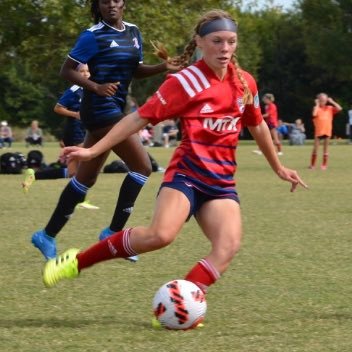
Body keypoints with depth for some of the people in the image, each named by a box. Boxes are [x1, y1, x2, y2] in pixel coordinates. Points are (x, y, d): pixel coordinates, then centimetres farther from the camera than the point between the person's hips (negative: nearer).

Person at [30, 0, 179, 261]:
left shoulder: (133, 32, 11)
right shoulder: (93, 36, -10)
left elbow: (135, 70, 18)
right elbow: (67, 70, -8)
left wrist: (162, 67, 1)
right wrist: (96, 87, -21)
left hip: (115, 109, 8)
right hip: (100, 109, -8)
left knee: (86, 178, 11)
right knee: (142, 166, -13)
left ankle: (48, 235, 17)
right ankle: (114, 232, -8)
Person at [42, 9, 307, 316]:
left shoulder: (245, 83, 8)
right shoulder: (186, 82, -7)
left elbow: (258, 127, 25)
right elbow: (140, 118, -8)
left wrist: (278, 168, 35)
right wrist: (93, 151, -11)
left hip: (222, 181, 5)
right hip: (186, 172, -5)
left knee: (229, 245, -22)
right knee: (161, 234, -30)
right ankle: (77, 261, -14)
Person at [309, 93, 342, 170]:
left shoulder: (330, 108, 6)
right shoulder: (317, 108, -1)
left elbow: (339, 108, -5)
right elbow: (314, 114, -22)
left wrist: (332, 102, -2)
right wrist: (317, 104, -13)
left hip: (327, 131, 2)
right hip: (318, 131, -2)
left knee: (326, 149, 7)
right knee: (315, 148, -1)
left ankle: (324, 165, 13)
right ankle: (312, 165, 8)